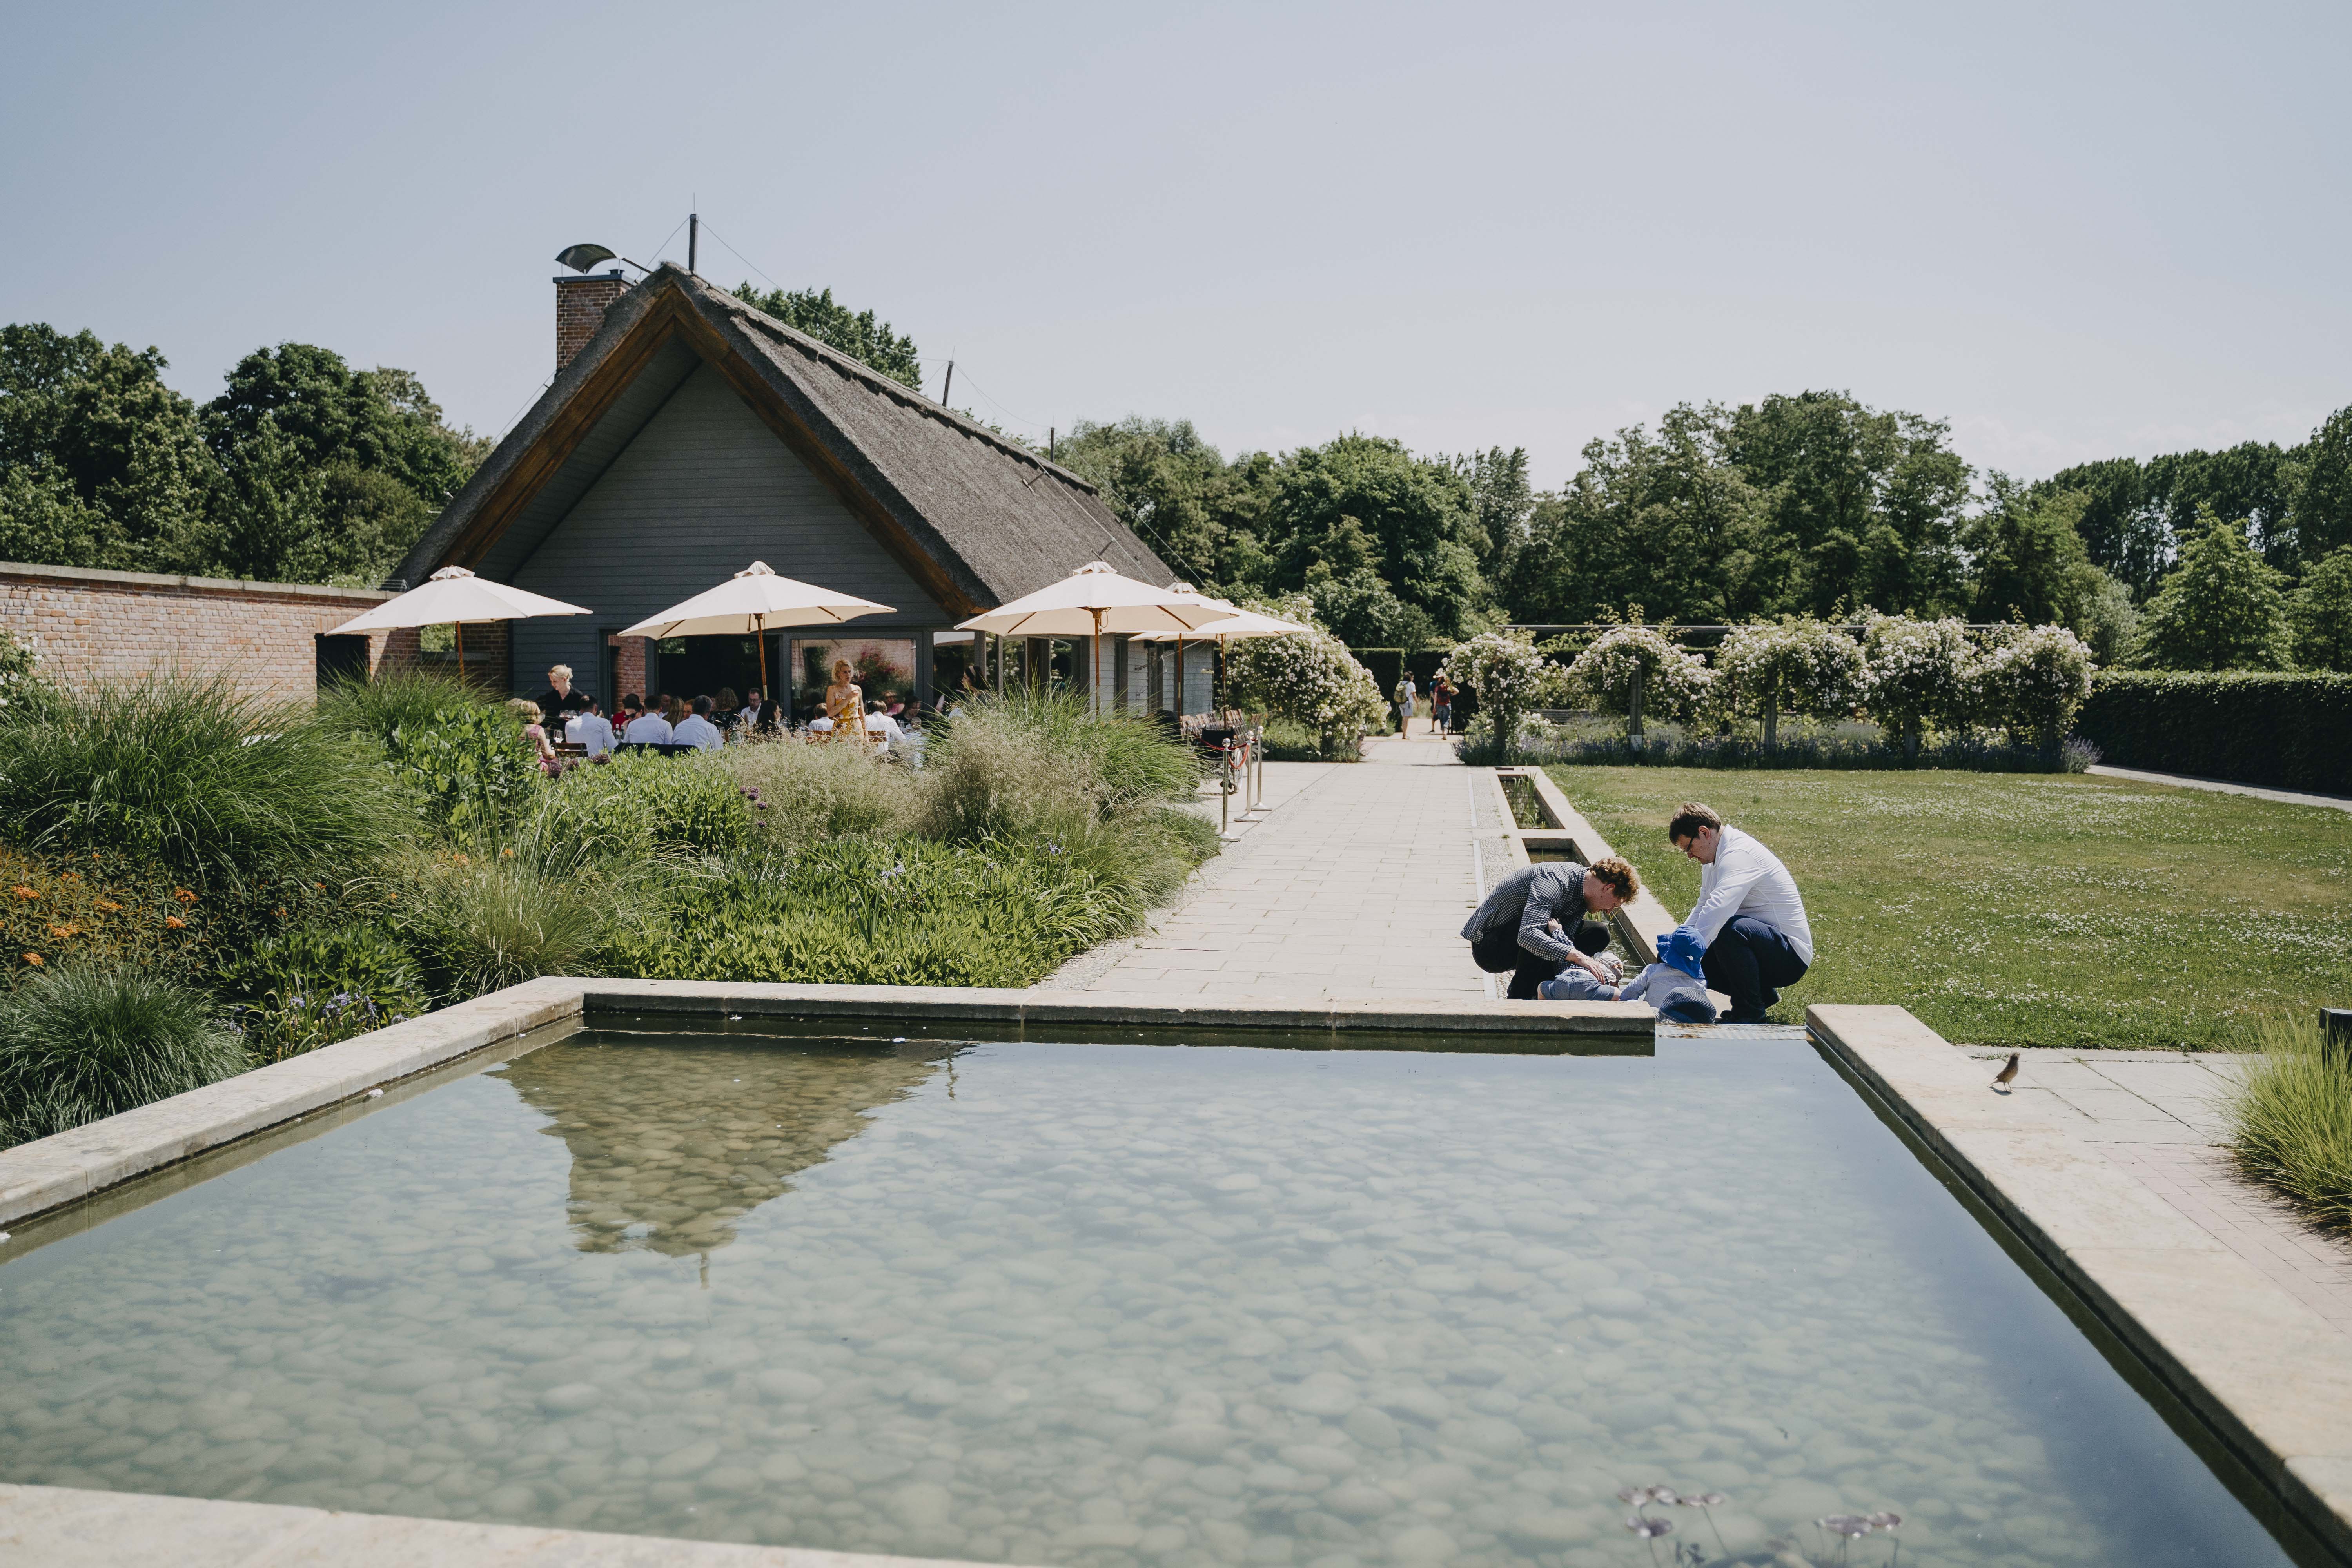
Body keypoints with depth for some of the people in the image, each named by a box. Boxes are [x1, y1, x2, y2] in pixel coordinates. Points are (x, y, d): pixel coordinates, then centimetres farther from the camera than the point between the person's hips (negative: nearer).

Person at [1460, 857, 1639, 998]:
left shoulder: (1582, 896, 1)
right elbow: (1527, 935, -43)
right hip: (1488, 947, -9)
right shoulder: (1554, 880, -29)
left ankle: (1536, 990, 1)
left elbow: (1564, 942, -5)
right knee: (1546, 925, -36)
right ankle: (1519, 998, -19)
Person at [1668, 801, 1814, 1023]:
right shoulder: (1717, 856, 11)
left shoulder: (1738, 854, -22)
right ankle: (1763, 994, 15)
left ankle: (1749, 1013, -18)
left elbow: (1718, 911, -37)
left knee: (1730, 929, -36)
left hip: (1791, 957, -10)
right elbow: (1702, 911, 17)